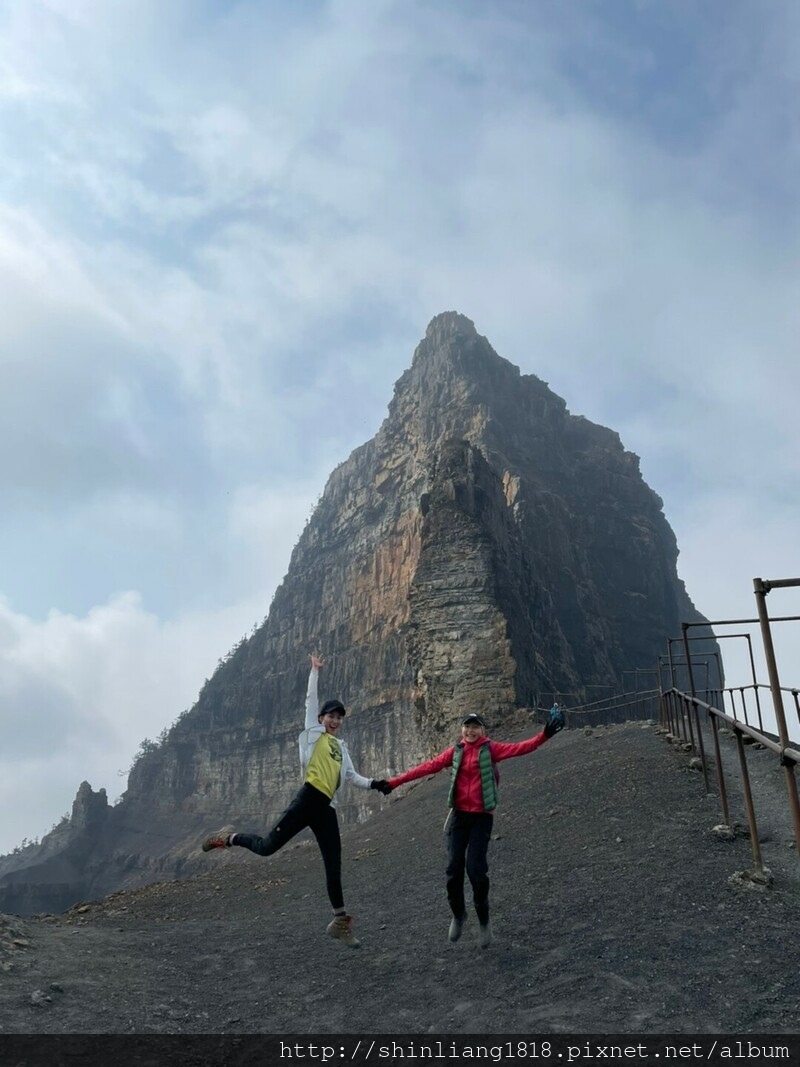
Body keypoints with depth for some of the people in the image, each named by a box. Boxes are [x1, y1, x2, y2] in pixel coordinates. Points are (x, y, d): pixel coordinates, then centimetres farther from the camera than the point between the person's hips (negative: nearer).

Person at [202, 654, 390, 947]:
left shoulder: (341, 746, 24)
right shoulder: (314, 733, 9)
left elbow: (351, 776, 21)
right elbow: (311, 700, 4)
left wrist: (372, 783, 7)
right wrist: (315, 671, 3)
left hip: (327, 808, 6)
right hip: (308, 799, -6)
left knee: (334, 866, 6)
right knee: (268, 846, -11)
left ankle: (340, 922, 15)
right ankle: (229, 838, 18)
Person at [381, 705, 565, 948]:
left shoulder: (491, 749, -2)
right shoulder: (455, 751, 6)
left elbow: (520, 748, -15)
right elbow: (428, 767, 6)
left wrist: (545, 734, -30)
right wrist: (394, 782, 4)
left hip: (481, 816, -3)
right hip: (459, 815, 3)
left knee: (475, 868, -9)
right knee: (454, 868, 2)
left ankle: (483, 921, 13)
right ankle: (458, 914, 27)